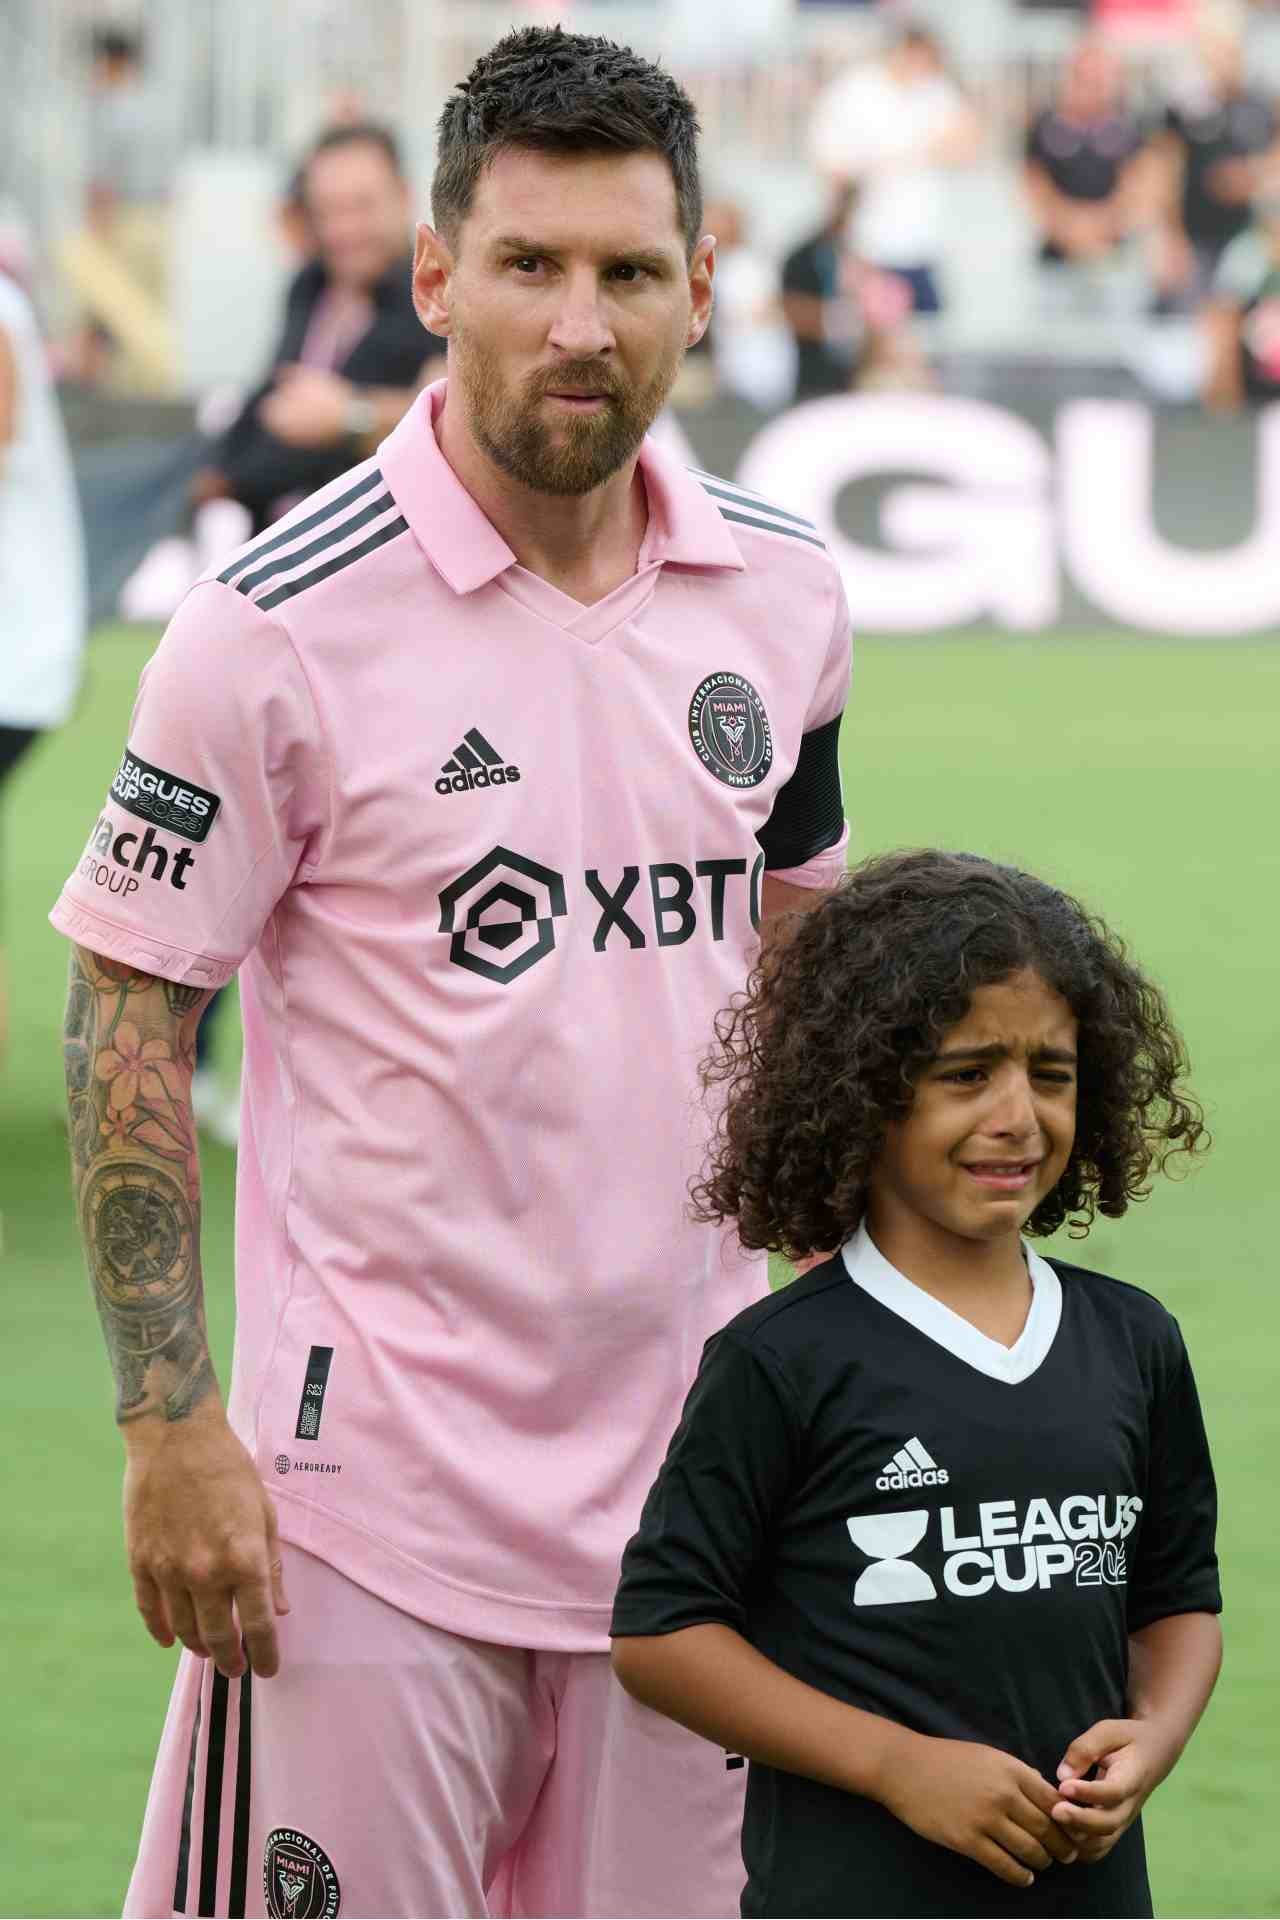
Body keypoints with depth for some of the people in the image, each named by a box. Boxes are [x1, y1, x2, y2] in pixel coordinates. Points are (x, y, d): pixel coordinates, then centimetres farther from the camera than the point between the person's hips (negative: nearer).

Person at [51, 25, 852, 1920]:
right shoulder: (284, 623, -10)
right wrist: (171, 1426, -11)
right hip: (373, 1475, -5)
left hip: (685, 1466, 5)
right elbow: (128, 1019, -6)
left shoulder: (780, 589, 6)